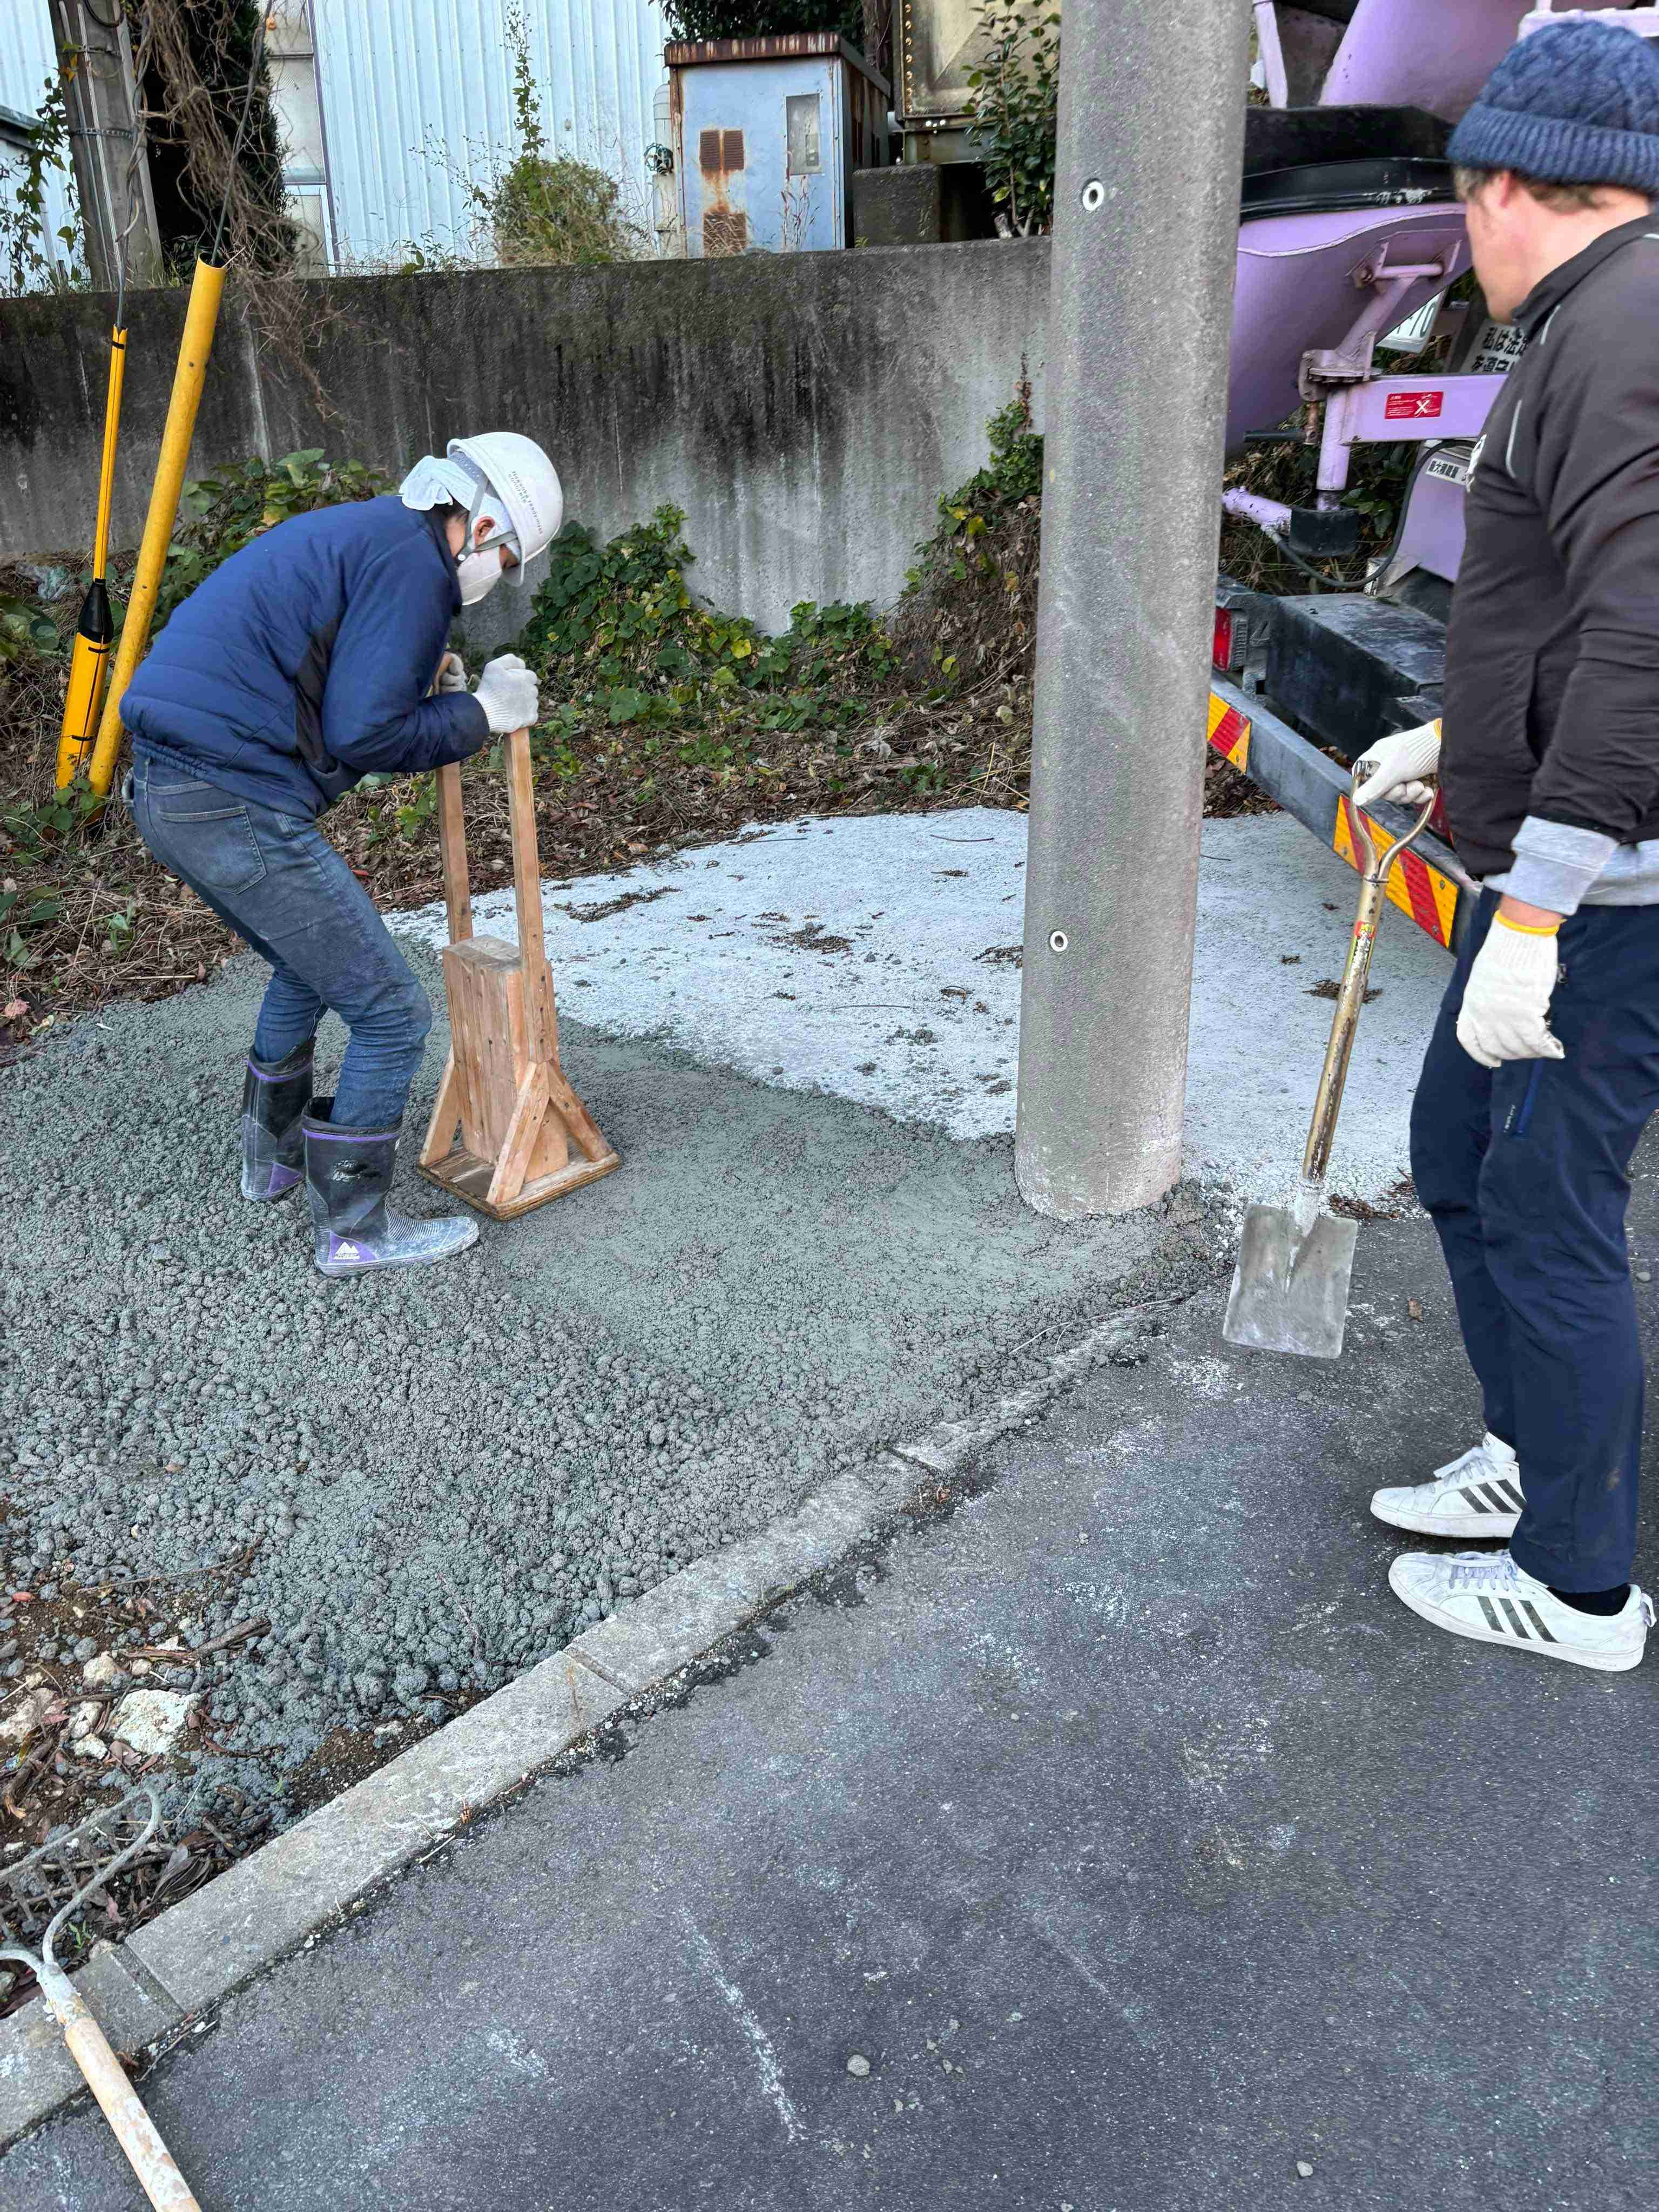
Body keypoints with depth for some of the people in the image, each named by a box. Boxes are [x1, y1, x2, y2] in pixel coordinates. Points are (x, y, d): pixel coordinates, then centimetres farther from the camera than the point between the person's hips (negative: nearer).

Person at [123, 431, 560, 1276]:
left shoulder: (354, 531, 20)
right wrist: (481, 713, -3)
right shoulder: (410, 558, -11)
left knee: (307, 967, 31)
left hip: (165, 793, 11)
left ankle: (273, 1155, 45)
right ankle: (352, 1228, 11)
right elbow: (361, 736, -16)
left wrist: (426, 689, 14)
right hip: (240, 809, -10)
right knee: (391, 1015, -1)